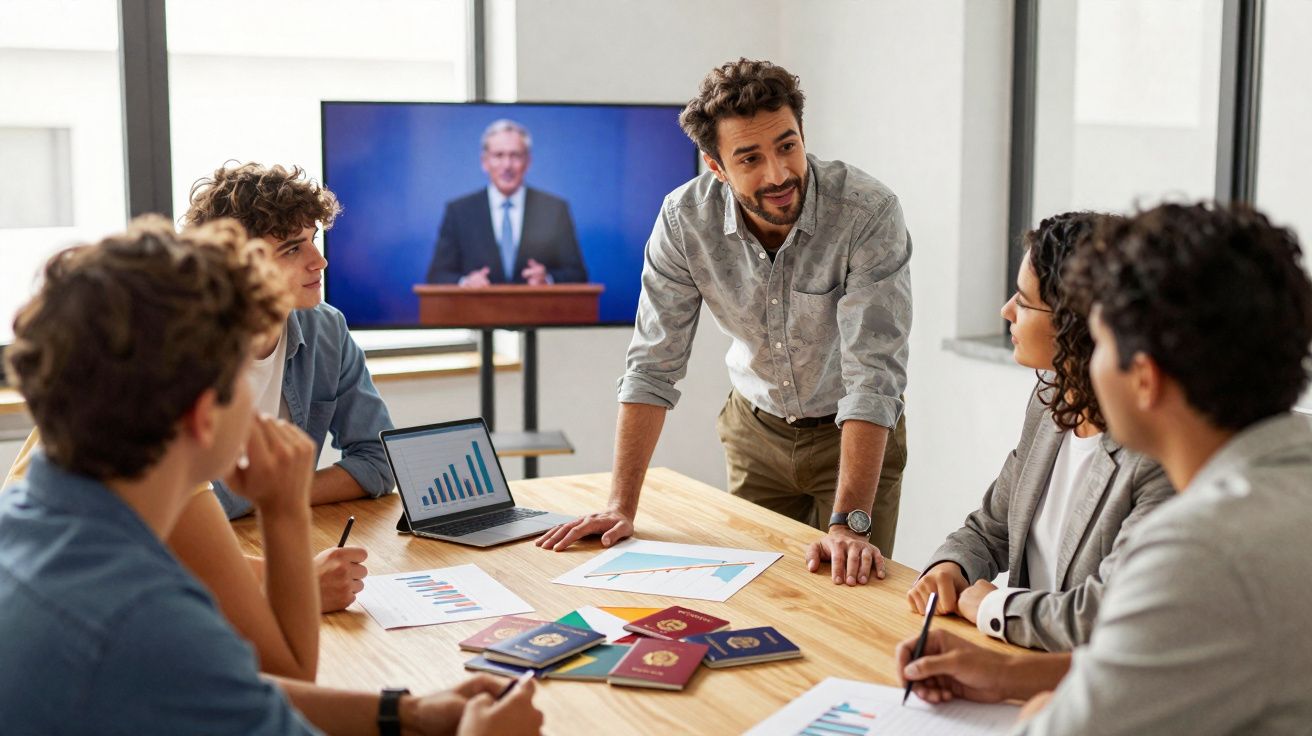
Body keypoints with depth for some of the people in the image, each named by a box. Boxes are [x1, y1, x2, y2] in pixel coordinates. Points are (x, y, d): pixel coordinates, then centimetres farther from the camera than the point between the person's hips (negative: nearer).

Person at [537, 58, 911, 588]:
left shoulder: (869, 212, -29)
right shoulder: (685, 218, -19)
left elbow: (873, 372, -31)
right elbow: (654, 366, -14)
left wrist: (849, 523, -39)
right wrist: (622, 506, -19)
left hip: (852, 432, -2)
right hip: (757, 429, 2)